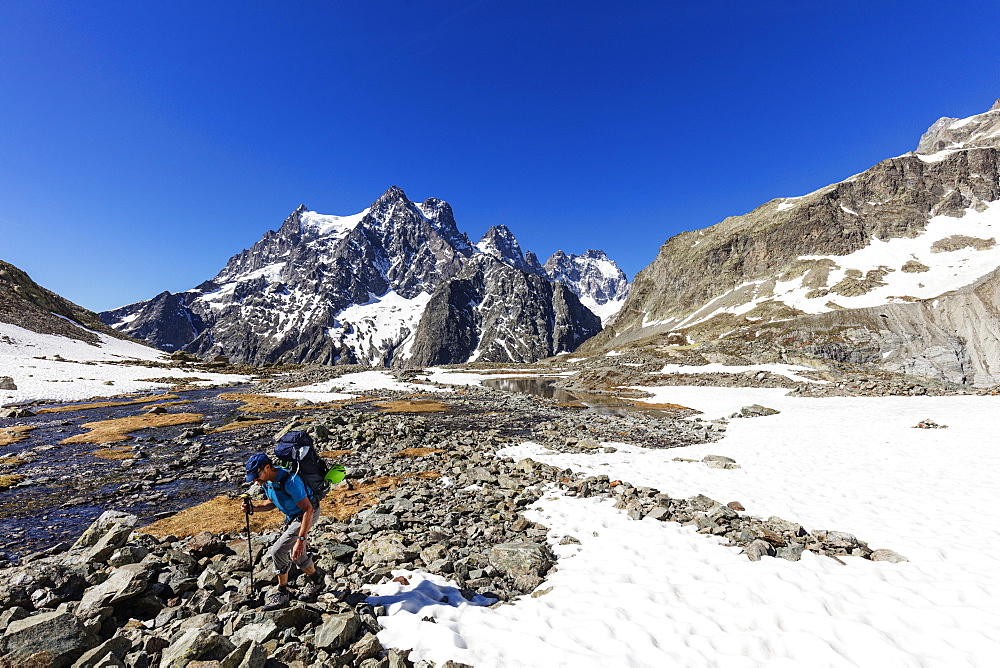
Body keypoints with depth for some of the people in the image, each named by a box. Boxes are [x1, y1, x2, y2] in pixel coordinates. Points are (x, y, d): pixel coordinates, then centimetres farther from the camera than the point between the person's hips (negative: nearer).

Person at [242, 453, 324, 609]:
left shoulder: (290, 481, -34)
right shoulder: (267, 481, -7)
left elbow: (308, 510, -34)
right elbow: (272, 503, 12)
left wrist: (301, 539, -36)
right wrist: (253, 508, -8)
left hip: (305, 516, -9)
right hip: (291, 517, 9)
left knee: (278, 551, -13)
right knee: (297, 556, 18)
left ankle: (281, 594, 8)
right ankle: (316, 580, 40)